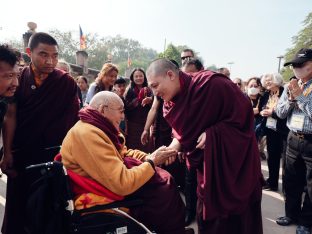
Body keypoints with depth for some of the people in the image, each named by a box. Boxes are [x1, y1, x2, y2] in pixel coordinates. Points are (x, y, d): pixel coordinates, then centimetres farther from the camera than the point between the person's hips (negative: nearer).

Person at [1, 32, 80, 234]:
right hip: (20, 153, 2)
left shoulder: (67, 83, -7)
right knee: (17, 203, 15)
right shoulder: (19, 78, -2)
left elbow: (74, 119, -4)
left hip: (53, 153, -2)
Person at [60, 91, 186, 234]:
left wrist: (150, 158, -2)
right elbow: (123, 184, -30)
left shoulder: (98, 127, 4)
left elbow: (123, 152, 14)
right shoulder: (88, 134, -28)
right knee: (165, 188, -6)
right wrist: (152, 162, -16)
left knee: (165, 178, 7)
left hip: (113, 180, 9)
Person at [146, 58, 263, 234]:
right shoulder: (171, 103, -4)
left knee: (238, 216, 7)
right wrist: (175, 145, -16)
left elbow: (244, 113, -20)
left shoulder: (211, 84, -26)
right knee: (207, 214, 16)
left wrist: (211, 134, -25)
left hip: (235, 157, -6)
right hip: (207, 162, 6)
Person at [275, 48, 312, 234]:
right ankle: (292, 214, 35)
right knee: (291, 181, 16)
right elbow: (280, 113, 6)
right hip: (293, 139, 5)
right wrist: (290, 98, -9)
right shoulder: (290, 86, 7)